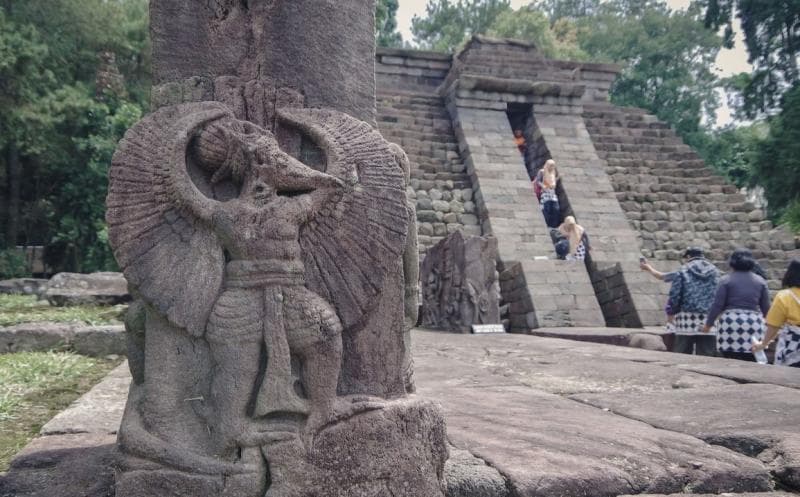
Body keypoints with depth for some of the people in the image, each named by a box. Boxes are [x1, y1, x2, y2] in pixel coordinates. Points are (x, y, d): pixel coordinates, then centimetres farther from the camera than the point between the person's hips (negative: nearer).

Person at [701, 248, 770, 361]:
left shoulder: (726, 280, 0)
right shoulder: (760, 281, 9)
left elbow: (717, 305, -4)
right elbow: (766, 307, 10)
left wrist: (708, 324, 6)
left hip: (731, 323, -3)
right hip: (753, 325, 3)